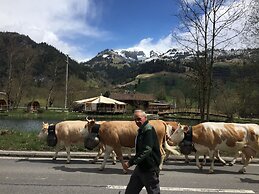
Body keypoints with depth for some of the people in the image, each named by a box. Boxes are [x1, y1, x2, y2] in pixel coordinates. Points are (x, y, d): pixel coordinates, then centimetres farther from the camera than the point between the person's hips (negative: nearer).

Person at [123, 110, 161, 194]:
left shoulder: (149, 130, -19)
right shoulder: (141, 130, 12)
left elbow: (146, 150, -30)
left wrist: (130, 162, -32)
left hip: (150, 169, -10)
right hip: (140, 167, 10)